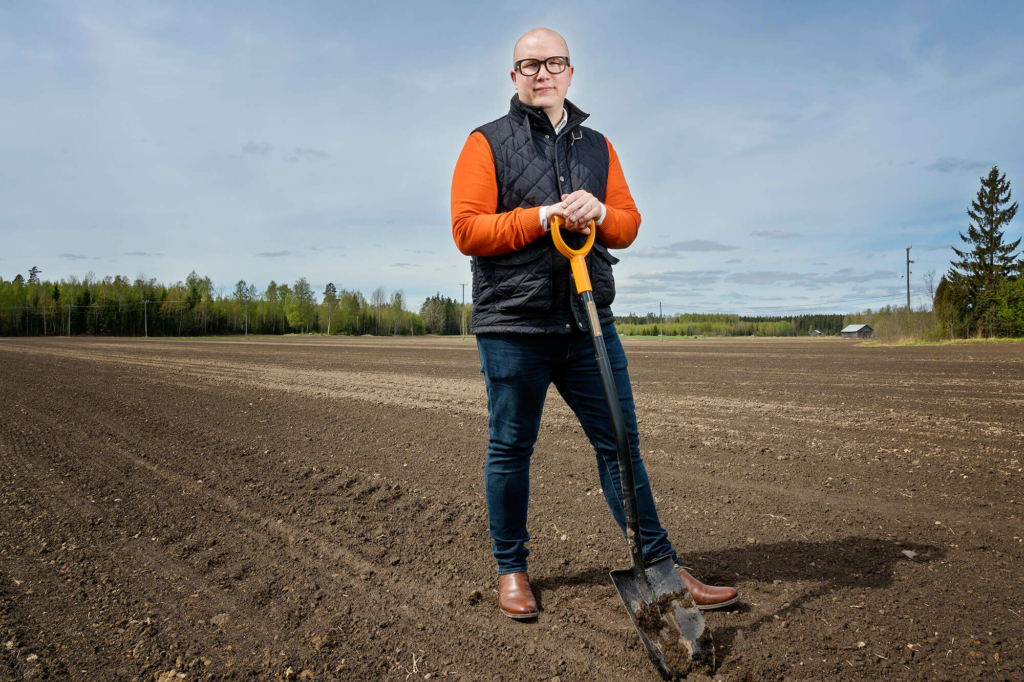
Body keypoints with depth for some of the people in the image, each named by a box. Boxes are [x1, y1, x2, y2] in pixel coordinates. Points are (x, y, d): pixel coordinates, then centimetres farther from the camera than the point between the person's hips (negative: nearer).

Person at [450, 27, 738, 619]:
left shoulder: (597, 146, 18)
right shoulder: (488, 143, 4)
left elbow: (629, 222, 13)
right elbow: (467, 229, -6)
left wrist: (598, 213, -9)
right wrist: (542, 217, -13)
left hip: (590, 322, 4)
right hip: (513, 325, -3)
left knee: (620, 442, 5)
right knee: (510, 449, 6)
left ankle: (659, 563, 16)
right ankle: (512, 568, 23)